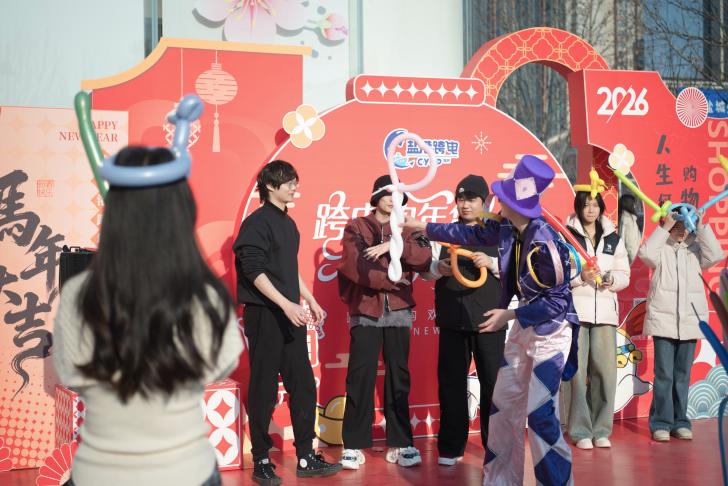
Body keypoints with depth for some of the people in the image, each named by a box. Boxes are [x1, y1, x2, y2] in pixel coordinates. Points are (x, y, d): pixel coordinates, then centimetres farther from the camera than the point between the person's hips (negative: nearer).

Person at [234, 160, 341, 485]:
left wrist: (310, 300, 21)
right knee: (264, 390, -1)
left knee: (303, 385, 7)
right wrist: (286, 304, -23)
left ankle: (306, 458, 14)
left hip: (290, 314, 8)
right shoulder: (256, 222, -9)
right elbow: (254, 271, -17)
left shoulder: (289, 223, 15)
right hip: (264, 314, -8)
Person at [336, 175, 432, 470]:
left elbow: (425, 261, -4)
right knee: (360, 377, -4)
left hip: (398, 311, 2)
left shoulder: (407, 229, 13)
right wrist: (393, 281, -7)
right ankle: (353, 445, 2)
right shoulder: (356, 228, 6)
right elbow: (355, 267, -9)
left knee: (398, 377, 4)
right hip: (365, 311, -2)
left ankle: (400, 443, 11)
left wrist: (393, 245, -15)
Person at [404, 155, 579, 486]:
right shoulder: (505, 228, -3)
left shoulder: (544, 243, -27)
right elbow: (468, 234, 14)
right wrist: (421, 227, 20)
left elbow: (557, 300, -23)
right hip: (524, 327, 8)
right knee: (502, 406, 12)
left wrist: (509, 315, -21)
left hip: (551, 332, -8)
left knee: (540, 413, -11)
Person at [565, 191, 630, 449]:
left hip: (605, 309, 3)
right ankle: (581, 431, 3)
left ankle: (601, 429, 9)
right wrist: (580, 277, -15)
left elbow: (624, 275, 15)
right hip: (575, 309, -3)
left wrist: (612, 280, -6)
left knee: (605, 369, -2)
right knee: (577, 370, -6)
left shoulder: (613, 238, 15)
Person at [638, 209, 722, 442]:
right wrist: (665, 227, -15)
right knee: (664, 375, -4)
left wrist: (701, 227, -8)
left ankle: (680, 422, 16)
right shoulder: (661, 249, 2)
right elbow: (645, 253, -18)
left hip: (690, 322, 3)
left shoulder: (695, 248, 10)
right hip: (663, 320, -3)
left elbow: (716, 255, -6)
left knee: (683, 375, 9)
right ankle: (661, 423, 3)